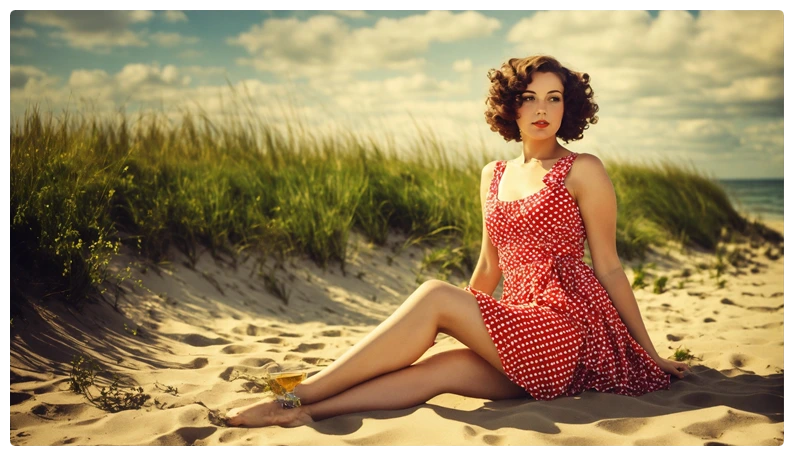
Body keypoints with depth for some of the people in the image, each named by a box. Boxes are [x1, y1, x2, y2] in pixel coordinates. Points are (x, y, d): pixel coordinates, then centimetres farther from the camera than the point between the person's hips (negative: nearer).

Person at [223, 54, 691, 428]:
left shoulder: (583, 171, -1)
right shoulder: (493, 176, 15)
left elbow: (609, 267, 2)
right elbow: (489, 268, 22)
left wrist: (650, 353, 5)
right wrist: (459, 325, 23)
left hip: (579, 328, -5)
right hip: (526, 337, 5)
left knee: (435, 294, -21)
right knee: (440, 367, -24)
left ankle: (300, 395, -23)